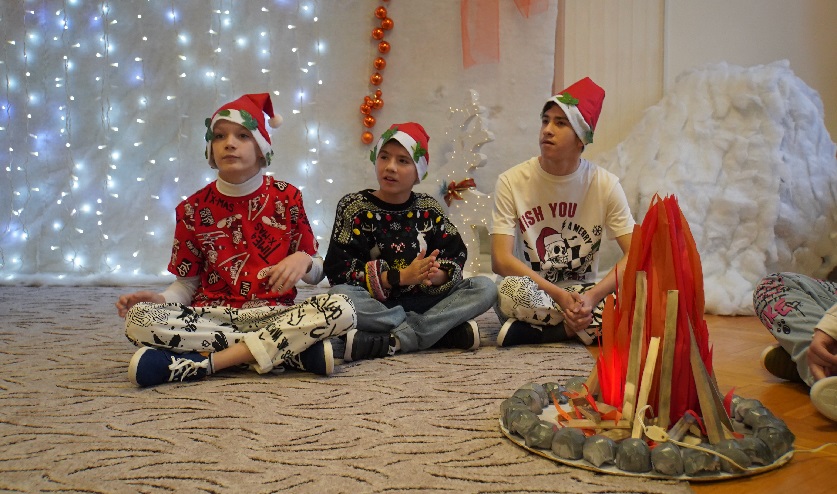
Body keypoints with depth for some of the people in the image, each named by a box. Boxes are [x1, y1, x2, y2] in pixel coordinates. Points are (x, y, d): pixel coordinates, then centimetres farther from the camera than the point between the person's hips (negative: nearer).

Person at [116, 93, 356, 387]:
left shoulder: (287, 197, 6)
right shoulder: (193, 209, 6)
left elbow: (315, 274, 9)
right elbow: (186, 283, 11)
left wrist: (304, 261, -15)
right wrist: (160, 300, -11)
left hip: (272, 314, 0)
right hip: (210, 316, 1)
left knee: (340, 309, -30)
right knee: (138, 319, -29)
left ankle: (204, 362, -25)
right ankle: (294, 350, -25)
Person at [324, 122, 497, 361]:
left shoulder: (428, 209, 9)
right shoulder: (354, 206, 0)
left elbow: (456, 256, 2)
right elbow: (338, 268, -11)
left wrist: (436, 275, -23)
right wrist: (401, 276, -20)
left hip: (422, 300, 3)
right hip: (376, 305, -3)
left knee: (485, 287, -14)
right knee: (339, 295, -34)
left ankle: (390, 342, -28)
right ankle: (449, 333, -27)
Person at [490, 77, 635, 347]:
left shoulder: (605, 184, -4)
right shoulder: (512, 182, -8)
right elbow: (501, 259, -15)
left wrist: (592, 297, -24)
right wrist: (560, 296, -23)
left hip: (583, 294, 3)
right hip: (532, 293, -2)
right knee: (512, 289, -37)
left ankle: (525, 332, -17)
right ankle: (586, 327, -14)